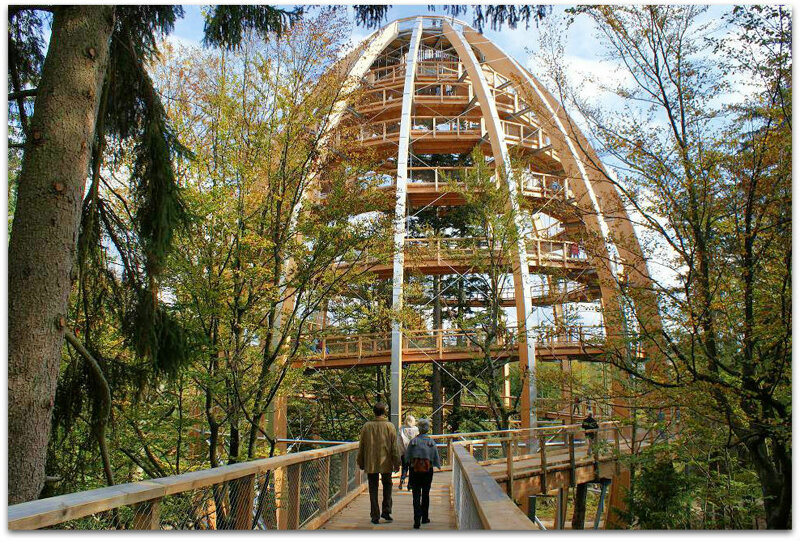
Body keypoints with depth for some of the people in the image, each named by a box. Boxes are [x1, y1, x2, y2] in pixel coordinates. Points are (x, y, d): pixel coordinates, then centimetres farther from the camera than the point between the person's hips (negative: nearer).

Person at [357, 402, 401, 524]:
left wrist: (360, 462, 14)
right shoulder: (390, 426, -6)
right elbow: (395, 447, -5)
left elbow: (361, 446, 4)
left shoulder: (367, 426, -2)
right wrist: (397, 463, 3)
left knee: (373, 489, 8)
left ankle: (375, 516, 10)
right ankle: (386, 511, 10)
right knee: (387, 485, 17)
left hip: (370, 464, 1)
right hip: (386, 463, -1)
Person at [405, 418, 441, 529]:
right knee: (426, 494, 17)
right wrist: (439, 466, 21)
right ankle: (424, 518, 27)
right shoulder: (432, 442, -3)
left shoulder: (413, 441, -6)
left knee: (416, 496, 0)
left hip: (415, 471, -1)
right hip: (428, 471, 2)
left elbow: (407, 457, 0)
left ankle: (417, 520, -11)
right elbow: (436, 459, 2)